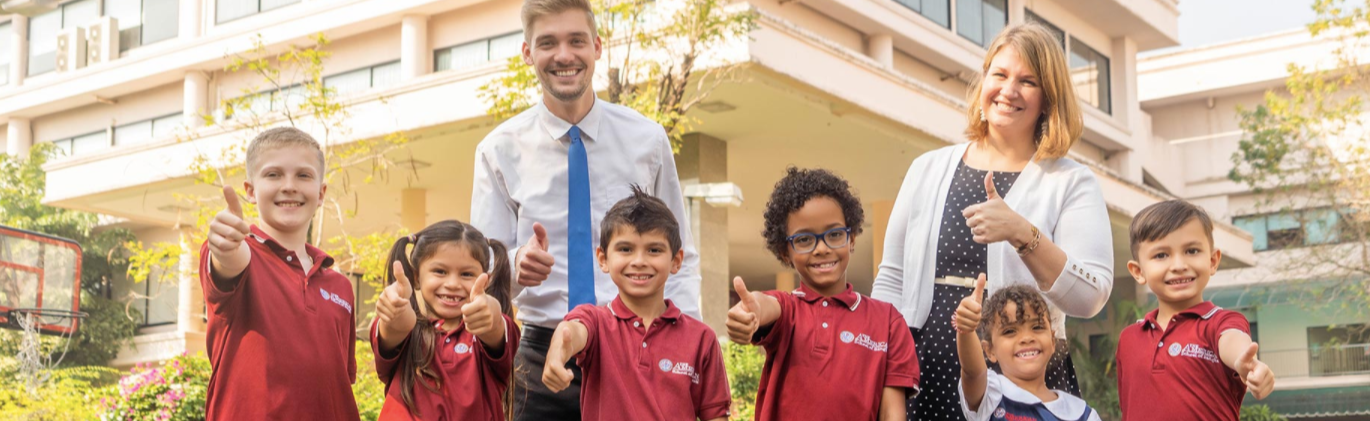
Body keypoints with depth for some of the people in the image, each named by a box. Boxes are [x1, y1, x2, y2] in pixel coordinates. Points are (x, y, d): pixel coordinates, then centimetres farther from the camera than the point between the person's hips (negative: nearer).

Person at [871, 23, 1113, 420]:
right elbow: (891, 281, 12)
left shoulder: (1072, 183, 0)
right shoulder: (928, 169, 9)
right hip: (925, 375, 2)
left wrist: (1023, 234, -23)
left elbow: (1089, 298, -11)